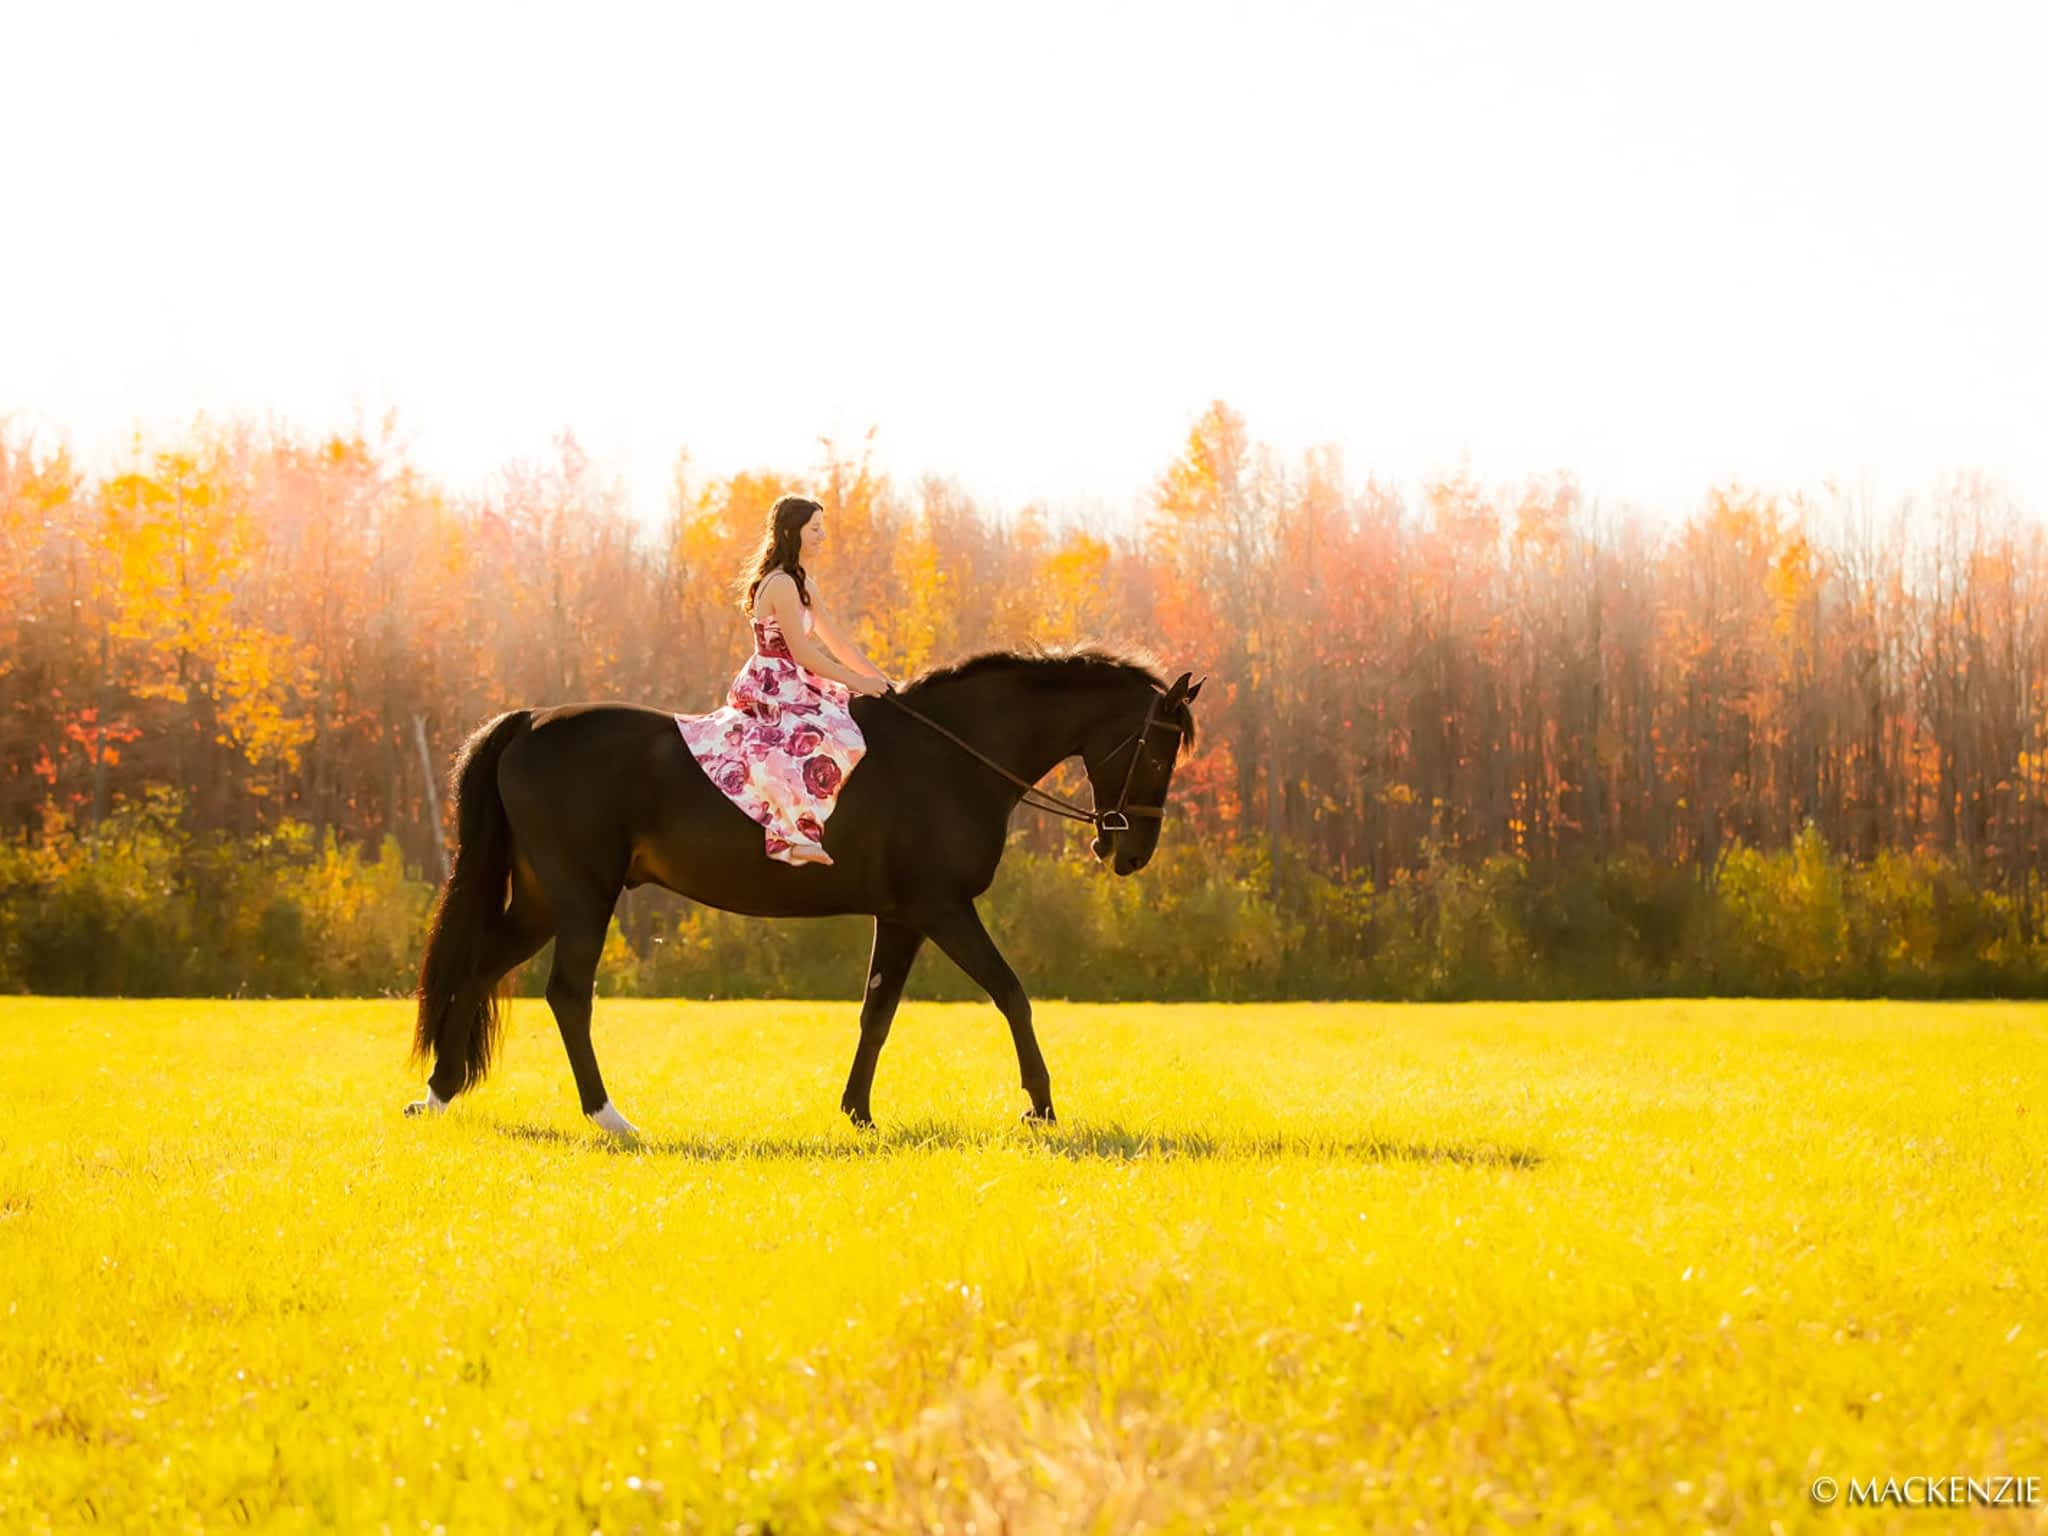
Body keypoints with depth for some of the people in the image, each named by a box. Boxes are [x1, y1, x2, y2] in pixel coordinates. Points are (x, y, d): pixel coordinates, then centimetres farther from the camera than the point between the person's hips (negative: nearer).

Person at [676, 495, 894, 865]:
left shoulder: (804, 583, 15)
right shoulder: (782, 584, -16)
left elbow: (836, 642, 18)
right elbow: (801, 653, -18)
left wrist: (879, 680, 11)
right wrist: (856, 683, -14)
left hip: (787, 688, 10)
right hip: (772, 691, -10)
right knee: (821, 737, -31)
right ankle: (794, 834, -33)